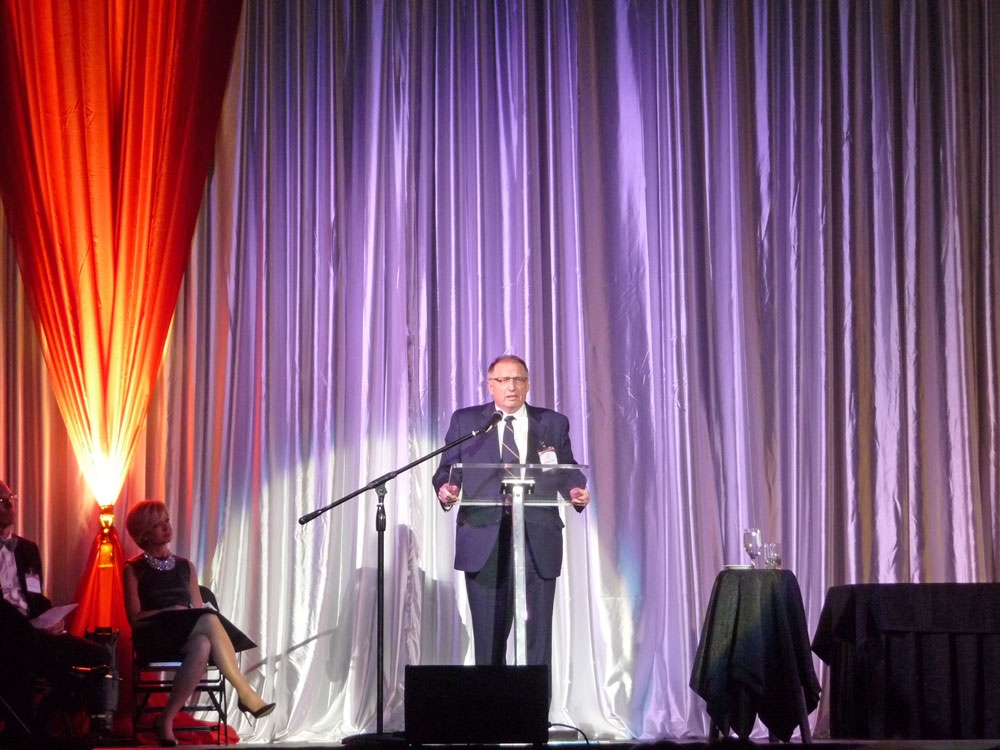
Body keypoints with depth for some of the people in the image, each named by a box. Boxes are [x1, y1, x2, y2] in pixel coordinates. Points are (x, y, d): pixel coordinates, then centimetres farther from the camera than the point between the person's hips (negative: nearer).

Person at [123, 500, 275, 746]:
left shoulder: (185, 567, 23)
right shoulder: (135, 569, 11)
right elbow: (135, 617, 2)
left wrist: (196, 615, -6)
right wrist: (170, 612, -12)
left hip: (188, 636, 4)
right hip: (154, 637, -4)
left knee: (202, 645, -37)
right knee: (210, 619, -35)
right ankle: (245, 693, -38)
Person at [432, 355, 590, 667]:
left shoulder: (553, 424, 13)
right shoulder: (465, 421, 12)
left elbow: (567, 471, 10)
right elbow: (446, 469, 8)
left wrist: (577, 490, -12)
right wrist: (446, 489, -14)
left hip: (537, 541, 0)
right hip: (485, 540, 0)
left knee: (537, 633, -4)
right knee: (489, 633, 3)